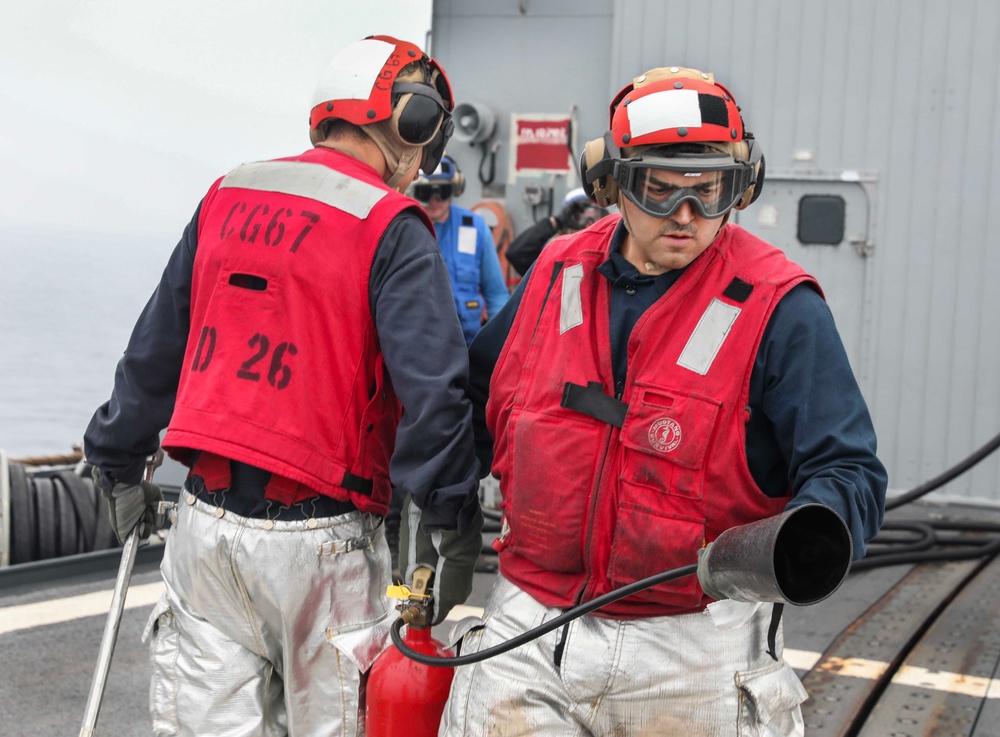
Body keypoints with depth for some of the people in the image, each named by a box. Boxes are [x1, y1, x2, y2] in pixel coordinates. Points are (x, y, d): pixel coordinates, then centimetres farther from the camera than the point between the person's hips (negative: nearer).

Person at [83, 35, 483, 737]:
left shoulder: (227, 198, 9)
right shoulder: (392, 230, -9)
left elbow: (155, 350, 16)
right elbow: (432, 391, -16)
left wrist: (121, 466, 26)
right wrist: (457, 534, -9)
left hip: (206, 521, 5)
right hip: (316, 539, -5)